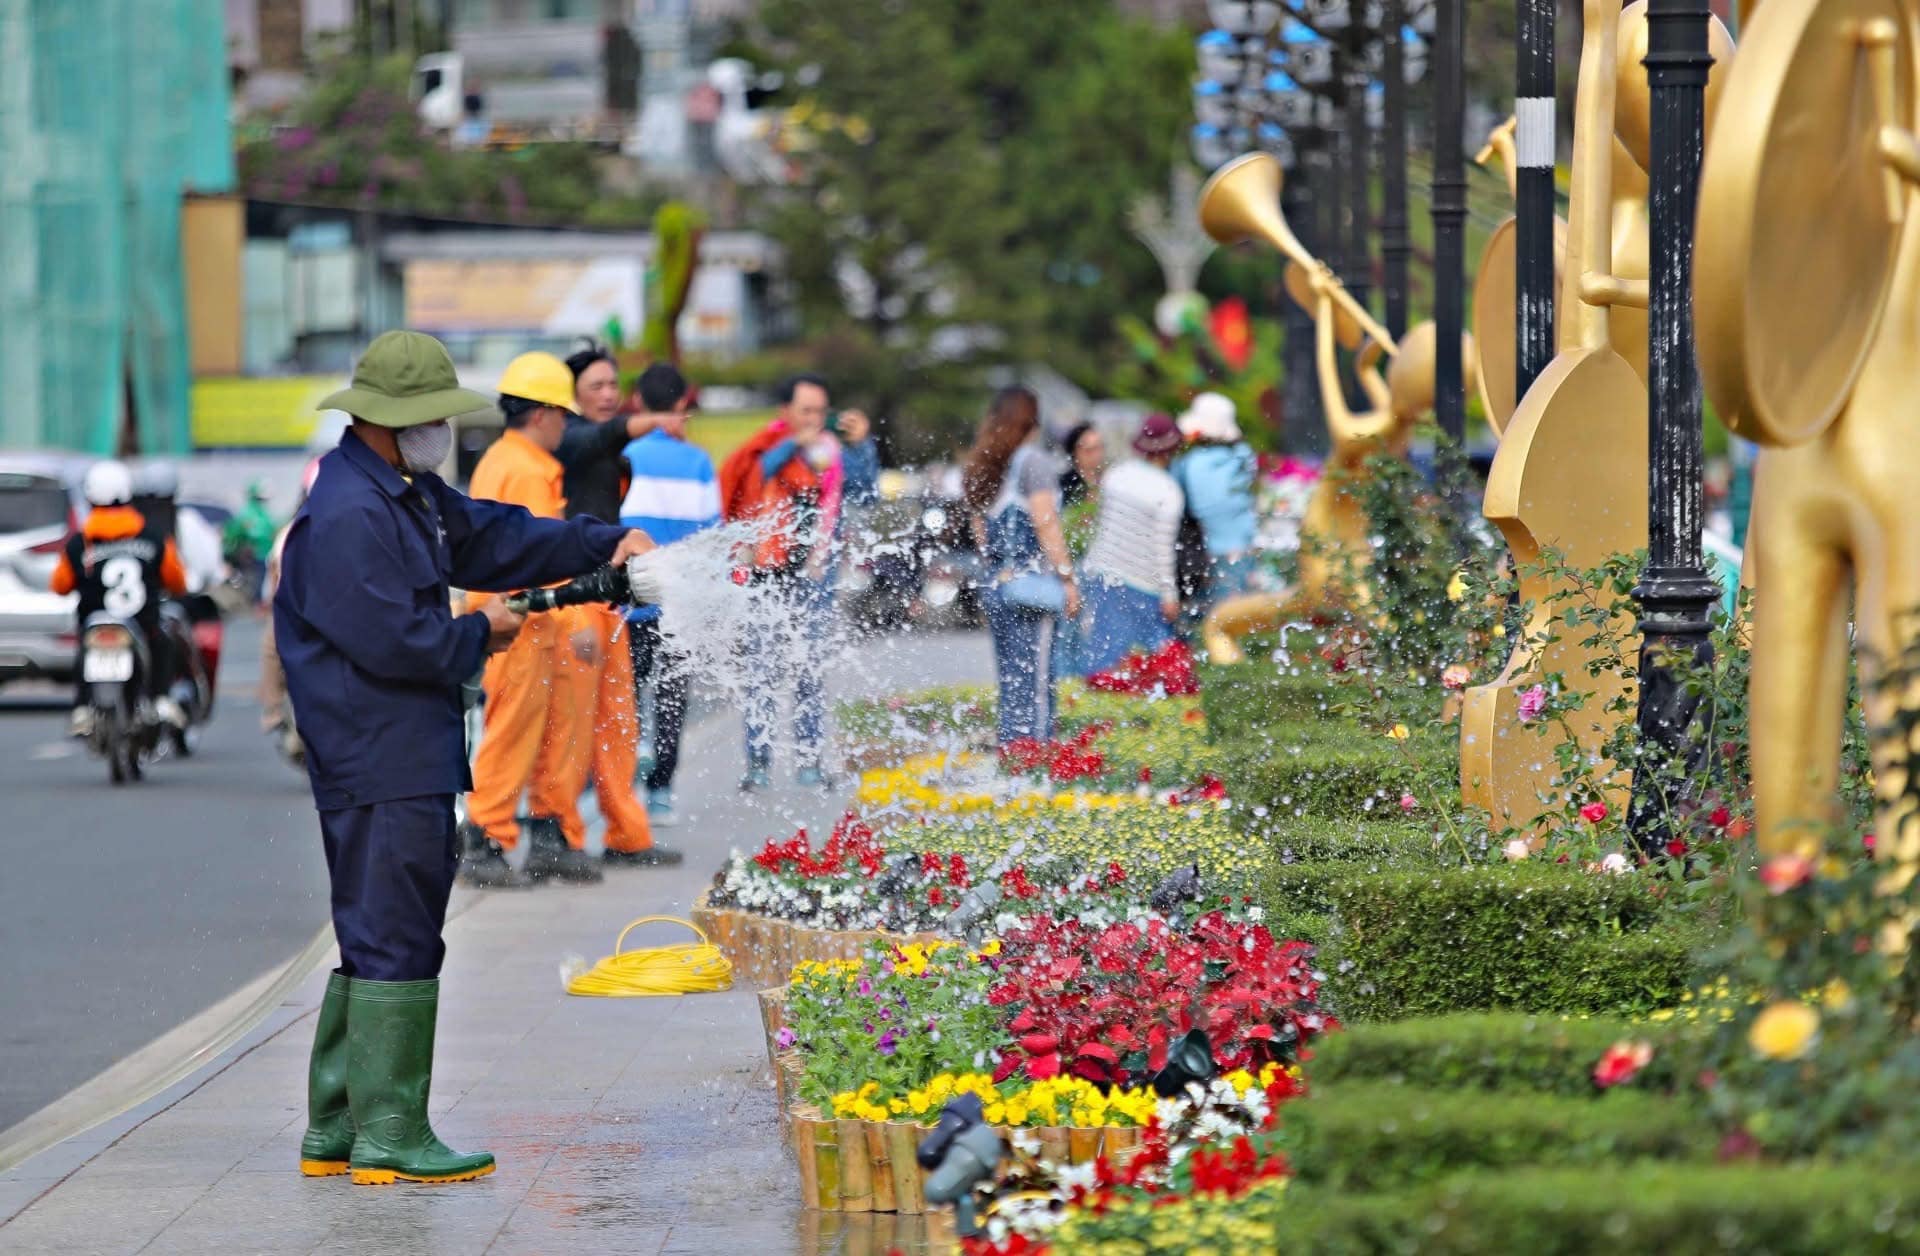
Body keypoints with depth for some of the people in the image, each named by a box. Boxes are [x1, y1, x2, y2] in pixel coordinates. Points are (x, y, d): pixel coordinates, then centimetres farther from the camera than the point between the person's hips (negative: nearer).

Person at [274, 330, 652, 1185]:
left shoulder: (410, 495, 16)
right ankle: (389, 1138, -3)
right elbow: (389, 638, -23)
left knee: (380, 939, 14)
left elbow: (492, 538, 25)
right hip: (380, 766, -11)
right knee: (396, 944, -7)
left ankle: (336, 1130, 20)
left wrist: (605, 545, 16)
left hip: (411, 759, 11)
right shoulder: (347, 515, -18)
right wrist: (478, 636, -7)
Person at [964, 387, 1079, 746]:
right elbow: (1045, 523, -11)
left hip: (998, 584, 7)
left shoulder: (981, 469, 15)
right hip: (1033, 580, -7)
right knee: (1034, 681, -8)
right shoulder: (1033, 460, -6)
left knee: (1010, 685, 10)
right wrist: (1068, 578, -9)